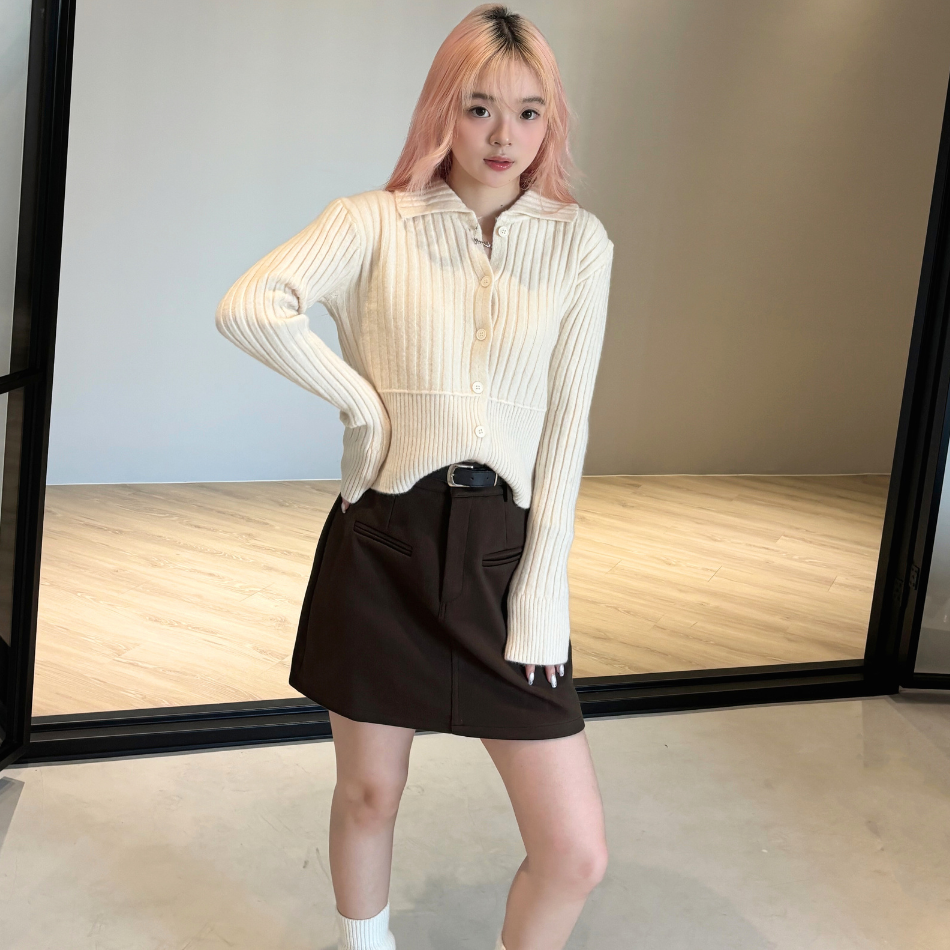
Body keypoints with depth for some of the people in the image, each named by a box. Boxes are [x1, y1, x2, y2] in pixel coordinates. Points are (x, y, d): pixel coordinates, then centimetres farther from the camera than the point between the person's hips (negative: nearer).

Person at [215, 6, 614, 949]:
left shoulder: (578, 243, 2)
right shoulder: (376, 223, -2)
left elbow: (566, 428, 0)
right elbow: (247, 308, -19)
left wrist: (539, 605, -4)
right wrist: (364, 402, -13)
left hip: (505, 549, 1)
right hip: (382, 544, -1)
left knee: (576, 853, -2)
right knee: (368, 794, 16)